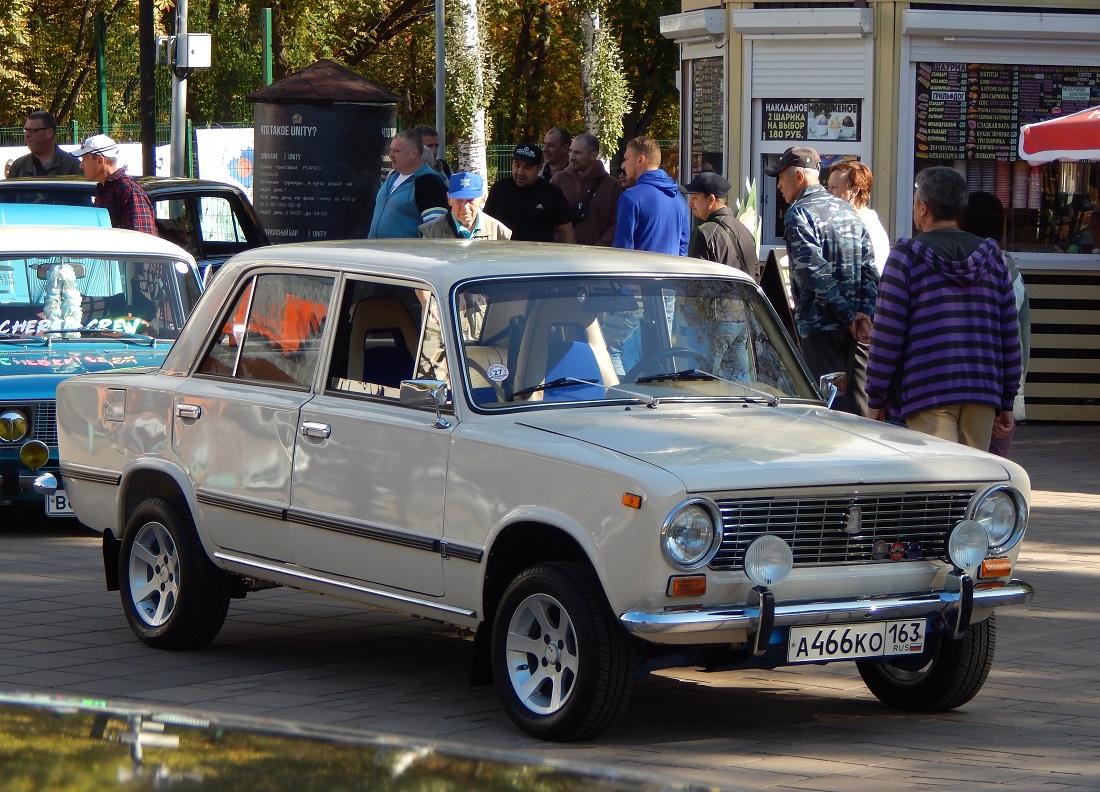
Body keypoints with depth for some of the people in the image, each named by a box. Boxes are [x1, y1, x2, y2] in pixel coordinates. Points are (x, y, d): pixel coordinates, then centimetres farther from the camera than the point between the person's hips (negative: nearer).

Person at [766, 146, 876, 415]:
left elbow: (816, 271, -17)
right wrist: (864, 313, -3)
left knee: (829, 405, -5)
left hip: (820, 325, -7)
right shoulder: (846, 209, 15)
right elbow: (870, 267, 7)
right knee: (857, 404, 8)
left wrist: (849, 314, -13)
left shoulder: (798, 213, -8)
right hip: (856, 332, 7)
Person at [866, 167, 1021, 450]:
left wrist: (876, 399, 2)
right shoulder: (992, 257, 12)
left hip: (928, 393, -5)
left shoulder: (907, 256, -3)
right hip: (983, 393, 5)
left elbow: (887, 334, -5)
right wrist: (1007, 401, 19)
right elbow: (1010, 334, 13)